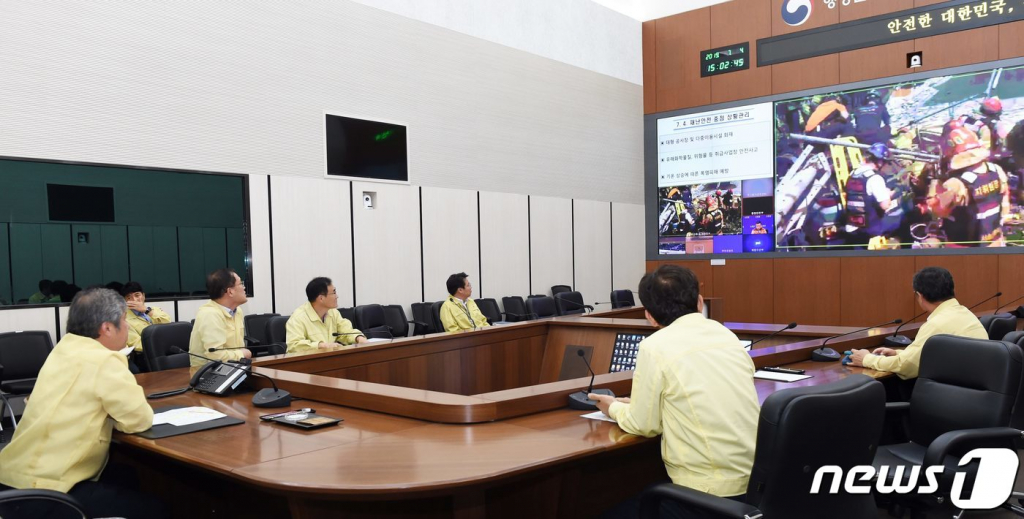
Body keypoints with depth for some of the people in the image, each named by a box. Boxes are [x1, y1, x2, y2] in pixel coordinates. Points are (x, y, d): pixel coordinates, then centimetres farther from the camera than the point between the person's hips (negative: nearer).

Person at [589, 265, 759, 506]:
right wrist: (635, 403, 29)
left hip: (711, 487, -6)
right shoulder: (727, 334, 8)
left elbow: (644, 424, -3)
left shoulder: (655, 347, -11)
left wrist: (615, 408, 18)